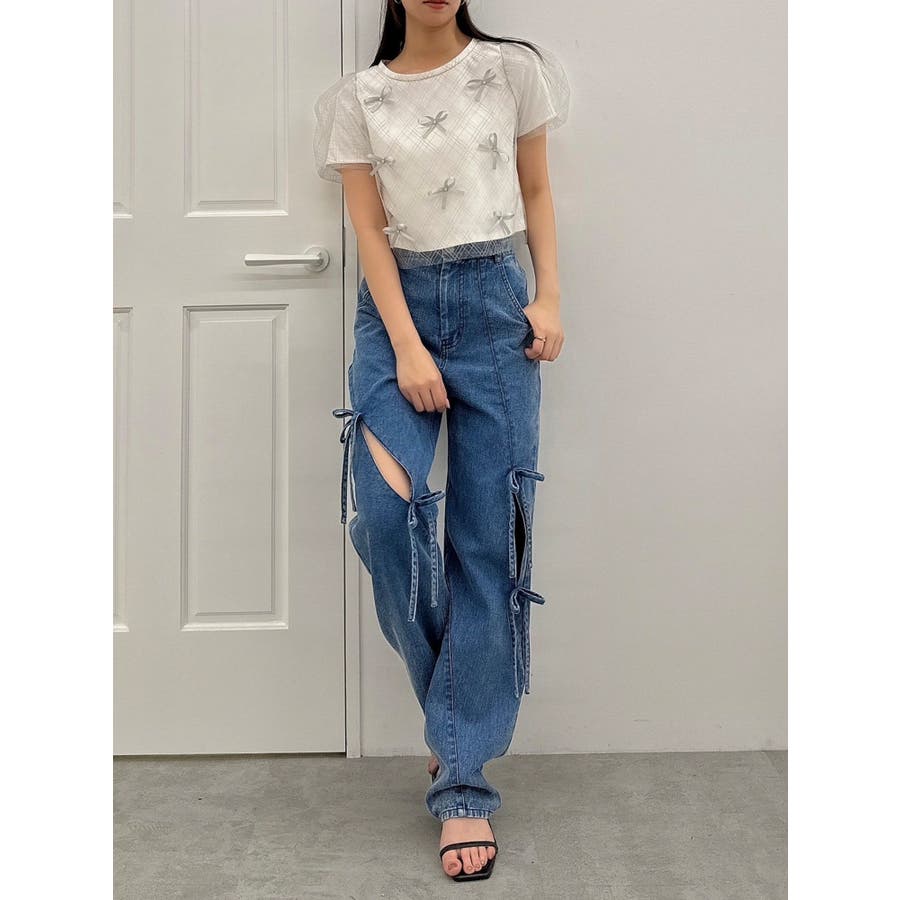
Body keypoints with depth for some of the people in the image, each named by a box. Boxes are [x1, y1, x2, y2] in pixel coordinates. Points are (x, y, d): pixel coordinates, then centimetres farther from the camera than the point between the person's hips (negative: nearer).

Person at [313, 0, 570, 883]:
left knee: (487, 538, -4)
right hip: (397, 305, 1)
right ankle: (458, 698, 7)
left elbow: (536, 190, 12)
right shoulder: (358, 97, 6)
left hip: (494, 301, 0)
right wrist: (407, 348, -10)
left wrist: (549, 296, -1)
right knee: (385, 510, -21)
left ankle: (464, 782, 2)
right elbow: (369, 228, 0)